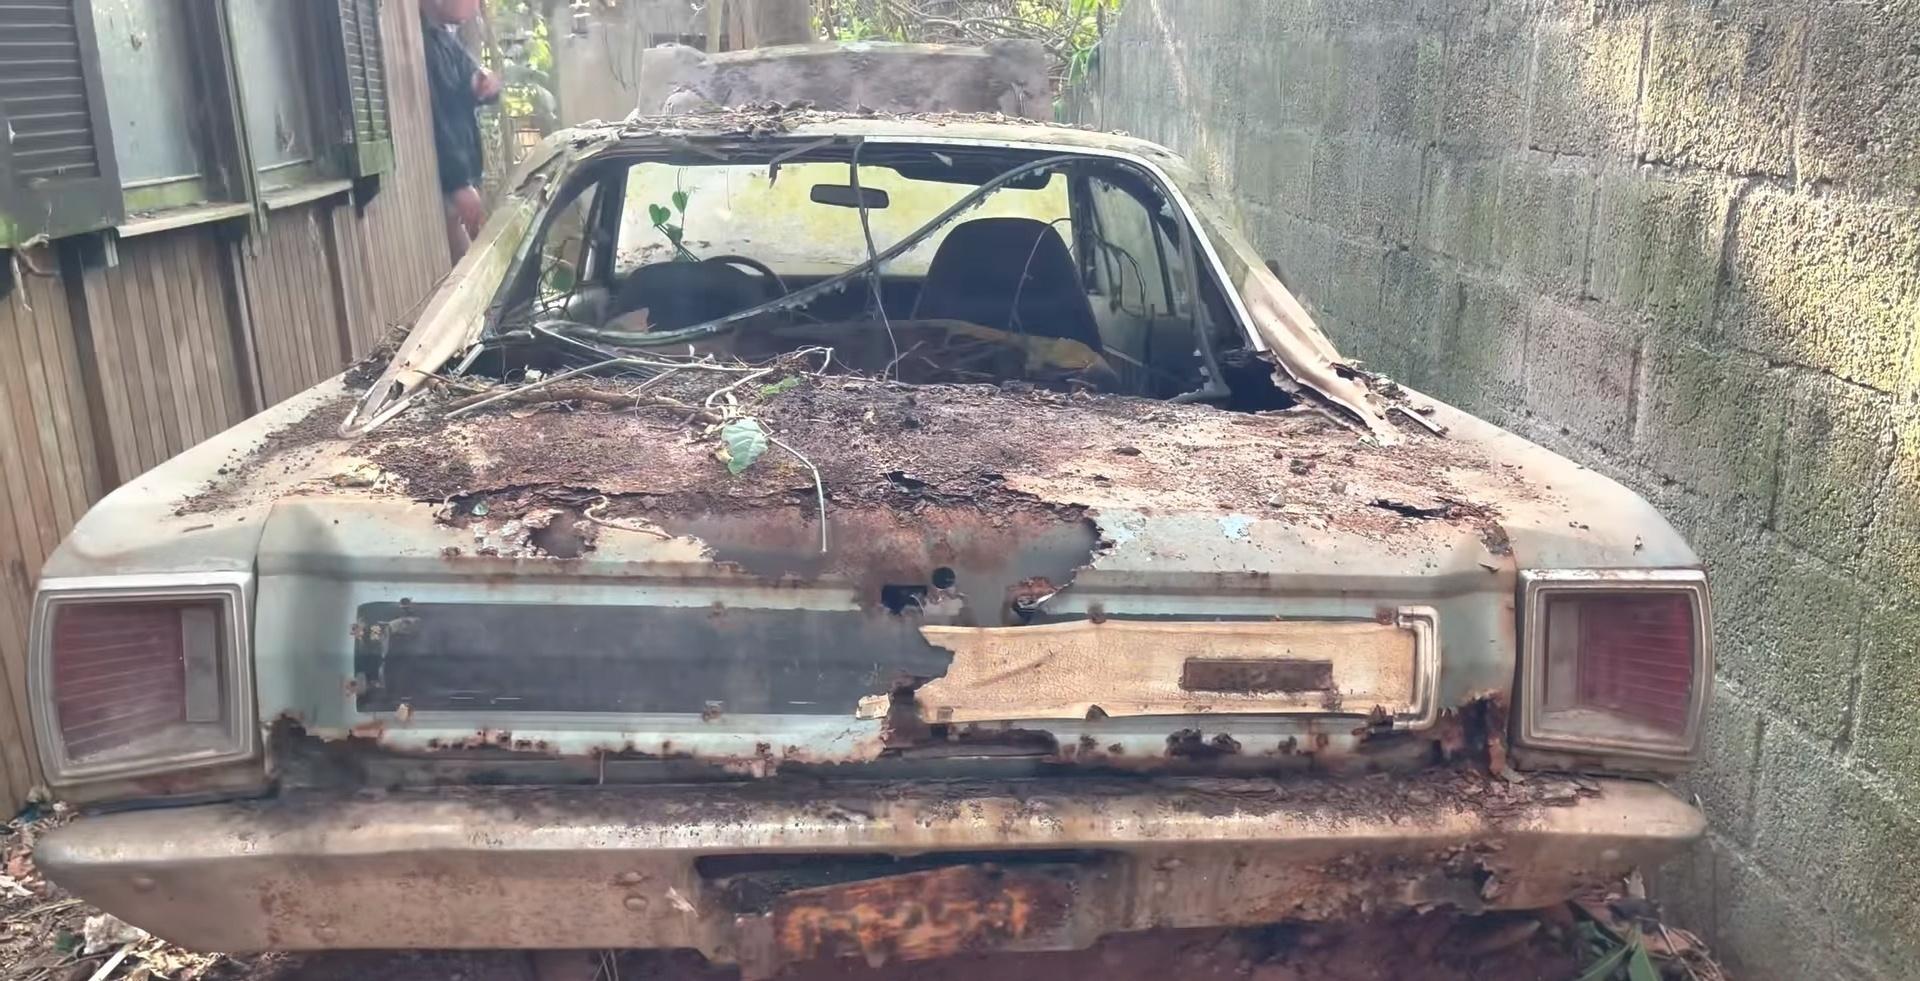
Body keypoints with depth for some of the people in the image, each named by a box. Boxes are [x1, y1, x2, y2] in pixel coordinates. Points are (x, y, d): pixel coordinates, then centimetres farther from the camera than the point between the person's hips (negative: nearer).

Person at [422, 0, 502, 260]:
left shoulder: (445, 35, 13)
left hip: (462, 174, 10)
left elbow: (461, 98, 22)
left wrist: (484, 87, -2)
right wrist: (459, 183, -27)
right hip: (444, 185, -10)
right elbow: (432, 120, -24)